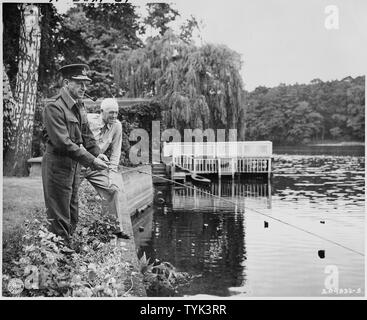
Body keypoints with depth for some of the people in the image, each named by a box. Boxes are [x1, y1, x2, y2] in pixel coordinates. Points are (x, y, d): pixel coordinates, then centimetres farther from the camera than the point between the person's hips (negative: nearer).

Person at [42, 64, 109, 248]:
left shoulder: (79, 106, 10)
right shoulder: (54, 107, -19)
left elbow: (86, 134, 15)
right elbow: (63, 143, -25)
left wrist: (97, 153, -3)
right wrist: (91, 161, -24)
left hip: (74, 165, 9)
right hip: (57, 166, -9)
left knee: (72, 217, 17)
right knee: (59, 219, 0)